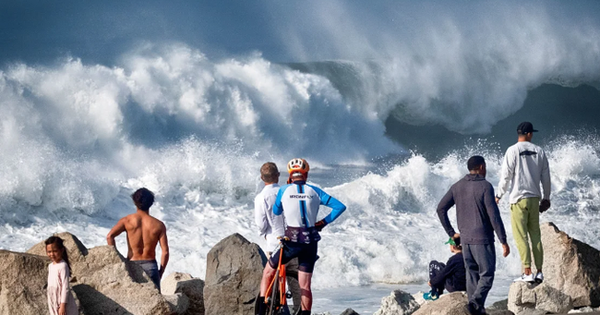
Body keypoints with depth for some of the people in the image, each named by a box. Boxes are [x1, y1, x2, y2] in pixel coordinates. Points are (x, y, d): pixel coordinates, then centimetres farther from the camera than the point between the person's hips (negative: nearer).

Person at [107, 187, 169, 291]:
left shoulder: (127, 220, -1)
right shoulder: (158, 225, -1)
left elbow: (110, 236, -14)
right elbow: (165, 252, -5)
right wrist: (161, 272, 7)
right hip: (150, 265, 0)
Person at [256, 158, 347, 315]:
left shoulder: (284, 190, 2)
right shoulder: (315, 191, 6)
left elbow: (276, 212, 15)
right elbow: (340, 207, 3)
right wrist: (324, 222, 11)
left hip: (291, 241, -2)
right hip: (310, 242, 2)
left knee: (268, 272, 17)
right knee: (305, 286, 8)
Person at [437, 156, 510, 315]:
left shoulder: (457, 187, 6)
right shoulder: (485, 186, -12)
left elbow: (441, 208, 6)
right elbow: (494, 215, -16)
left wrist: (451, 232, 11)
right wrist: (503, 241, -13)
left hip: (465, 239, 6)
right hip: (483, 239, -6)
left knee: (472, 275, 14)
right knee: (487, 275, 1)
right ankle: (475, 302, -19)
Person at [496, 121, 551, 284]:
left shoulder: (513, 151, -6)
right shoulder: (539, 152, 7)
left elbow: (506, 176, -8)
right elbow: (546, 177, 11)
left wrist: (498, 196, 3)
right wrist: (546, 197, 23)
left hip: (519, 199, -5)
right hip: (534, 198, 5)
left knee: (521, 236, -4)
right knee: (535, 235, 10)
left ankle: (527, 272, -9)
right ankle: (539, 272, 9)